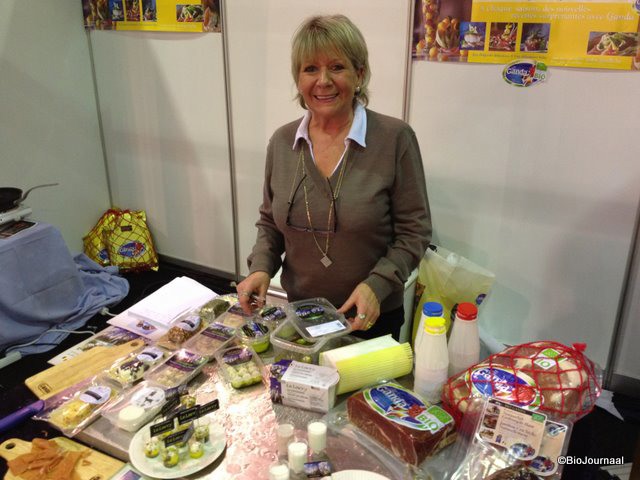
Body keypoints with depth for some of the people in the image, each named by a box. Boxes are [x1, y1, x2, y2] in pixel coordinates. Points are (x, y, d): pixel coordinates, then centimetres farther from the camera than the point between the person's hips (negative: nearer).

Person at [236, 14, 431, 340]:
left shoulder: (395, 138, -15)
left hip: (372, 318, -3)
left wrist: (377, 284, -23)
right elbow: (270, 222, 8)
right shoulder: (282, 142, -3)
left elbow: (414, 230, -11)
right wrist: (261, 267, -8)